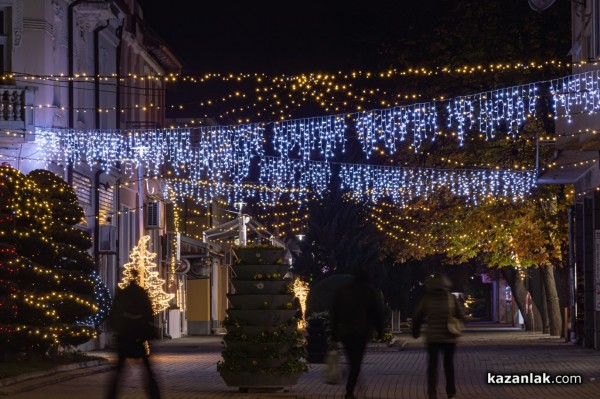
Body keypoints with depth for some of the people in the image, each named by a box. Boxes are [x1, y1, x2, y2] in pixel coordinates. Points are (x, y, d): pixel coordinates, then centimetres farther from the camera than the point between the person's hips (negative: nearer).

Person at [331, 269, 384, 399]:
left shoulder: (341, 290, 9)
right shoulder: (370, 292, 1)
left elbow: (334, 312, 8)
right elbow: (377, 312, 2)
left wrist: (334, 332, 10)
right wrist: (380, 330, 10)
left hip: (344, 330, 3)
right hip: (361, 331, -3)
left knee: (352, 360, 16)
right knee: (356, 361, -2)